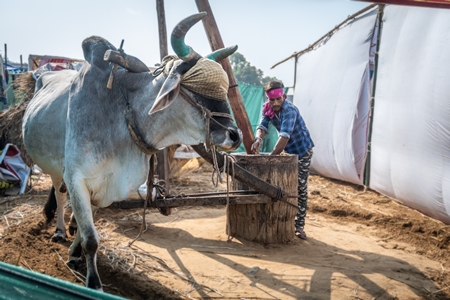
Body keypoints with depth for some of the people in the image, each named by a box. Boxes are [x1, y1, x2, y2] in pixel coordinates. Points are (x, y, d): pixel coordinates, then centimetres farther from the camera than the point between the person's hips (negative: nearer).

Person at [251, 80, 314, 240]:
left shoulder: (289, 110, -29)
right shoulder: (267, 108, -8)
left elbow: (284, 136, -38)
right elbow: (262, 126, -20)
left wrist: (272, 156, -41)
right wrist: (258, 139, -42)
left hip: (303, 151, -6)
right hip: (288, 151, 6)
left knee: (300, 188, -5)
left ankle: (299, 225, 4)